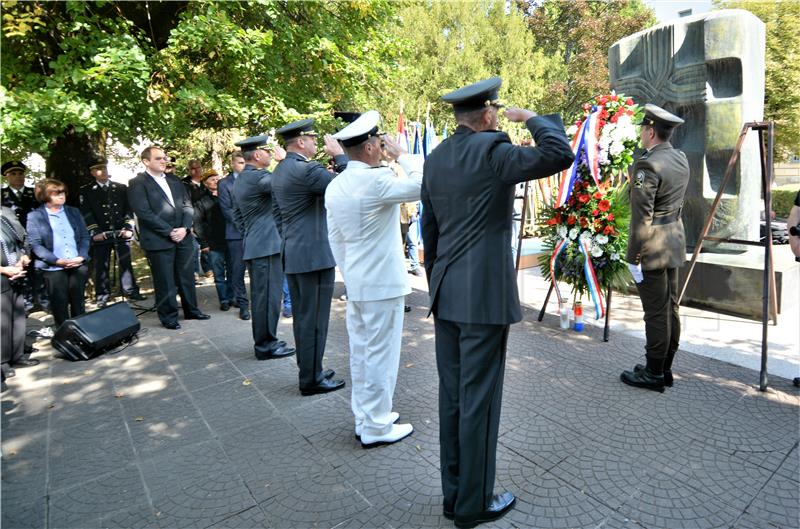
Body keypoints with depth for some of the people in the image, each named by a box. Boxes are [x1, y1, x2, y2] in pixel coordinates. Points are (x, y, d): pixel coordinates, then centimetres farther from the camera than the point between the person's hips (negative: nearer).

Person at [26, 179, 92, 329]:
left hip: (79, 265, 3)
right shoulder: (35, 216, -1)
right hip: (53, 268, -3)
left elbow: (85, 236, 8)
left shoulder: (74, 212, 11)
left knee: (78, 302, 10)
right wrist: (56, 260, -17)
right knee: (60, 304, 5)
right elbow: (35, 244, -7)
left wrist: (81, 256, -8)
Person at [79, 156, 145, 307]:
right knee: (101, 266, 1)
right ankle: (102, 296, 10)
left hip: (121, 232, 2)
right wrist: (95, 232, -10)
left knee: (126, 263, 5)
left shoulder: (121, 188, 12)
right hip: (100, 234, -2)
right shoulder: (86, 191, 5)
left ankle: (130, 291, 14)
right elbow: (86, 213, -1)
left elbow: (128, 209, 7)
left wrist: (128, 228, -4)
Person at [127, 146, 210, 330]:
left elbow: (187, 205, 10)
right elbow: (144, 212, -13)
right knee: (165, 282, 2)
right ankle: (168, 317, 15)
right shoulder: (137, 183, -3)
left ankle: (191, 310, 25)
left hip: (183, 237, 5)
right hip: (159, 240, -5)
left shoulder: (175, 181, 16)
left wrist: (184, 228, -7)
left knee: (187, 277, 12)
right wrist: (169, 231, -15)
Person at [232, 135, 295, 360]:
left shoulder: (240, 180, 17)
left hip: (253, 246, 10)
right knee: (269, 296, -3)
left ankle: (263, 341, 25)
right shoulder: (258, 177, -15)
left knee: (260, 296, 15)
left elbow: (237, 214, 23)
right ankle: (266, 346, 5)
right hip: (267, 246, -10)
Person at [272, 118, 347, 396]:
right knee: (314, 319, 0)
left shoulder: (280, 170, 13)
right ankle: (312, 379, 11)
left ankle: (309, 370, 29)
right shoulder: (307, 169, -17)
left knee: (302, 317, 17)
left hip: (292, 253, 10)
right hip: (314, 254, -10)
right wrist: (339, 155, -8)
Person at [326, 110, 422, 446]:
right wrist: (400, 155, -9)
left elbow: (335, 239, 12)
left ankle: (364, 418, 30)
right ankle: (376, 428, 16)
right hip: (383, 283, -8)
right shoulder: (376, 179, -19)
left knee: (361, 352, 16)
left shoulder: (335, 186, 7)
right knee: (381, 355, 3)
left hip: (355, 283, 8)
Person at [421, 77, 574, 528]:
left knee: (452, 395, 14)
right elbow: (560, 154, -18)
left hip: (446, 295, 8)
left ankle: (454, 492, 30)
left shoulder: (435, 158, 12)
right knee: (479, 399, 5)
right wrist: (532, 118, -1)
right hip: (484, 295, -7)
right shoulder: (492, 150, -11)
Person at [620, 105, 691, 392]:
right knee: (670, 308, 15)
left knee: (656, 313, 0)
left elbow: (642, 218, -21)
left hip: (653, 248, -9)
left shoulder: (648, 165, -18)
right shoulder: (680, 158, 9)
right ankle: (665, 369, 28)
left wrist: (634, 258, -15)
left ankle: (654, 374, 12)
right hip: (674, 242, 9)